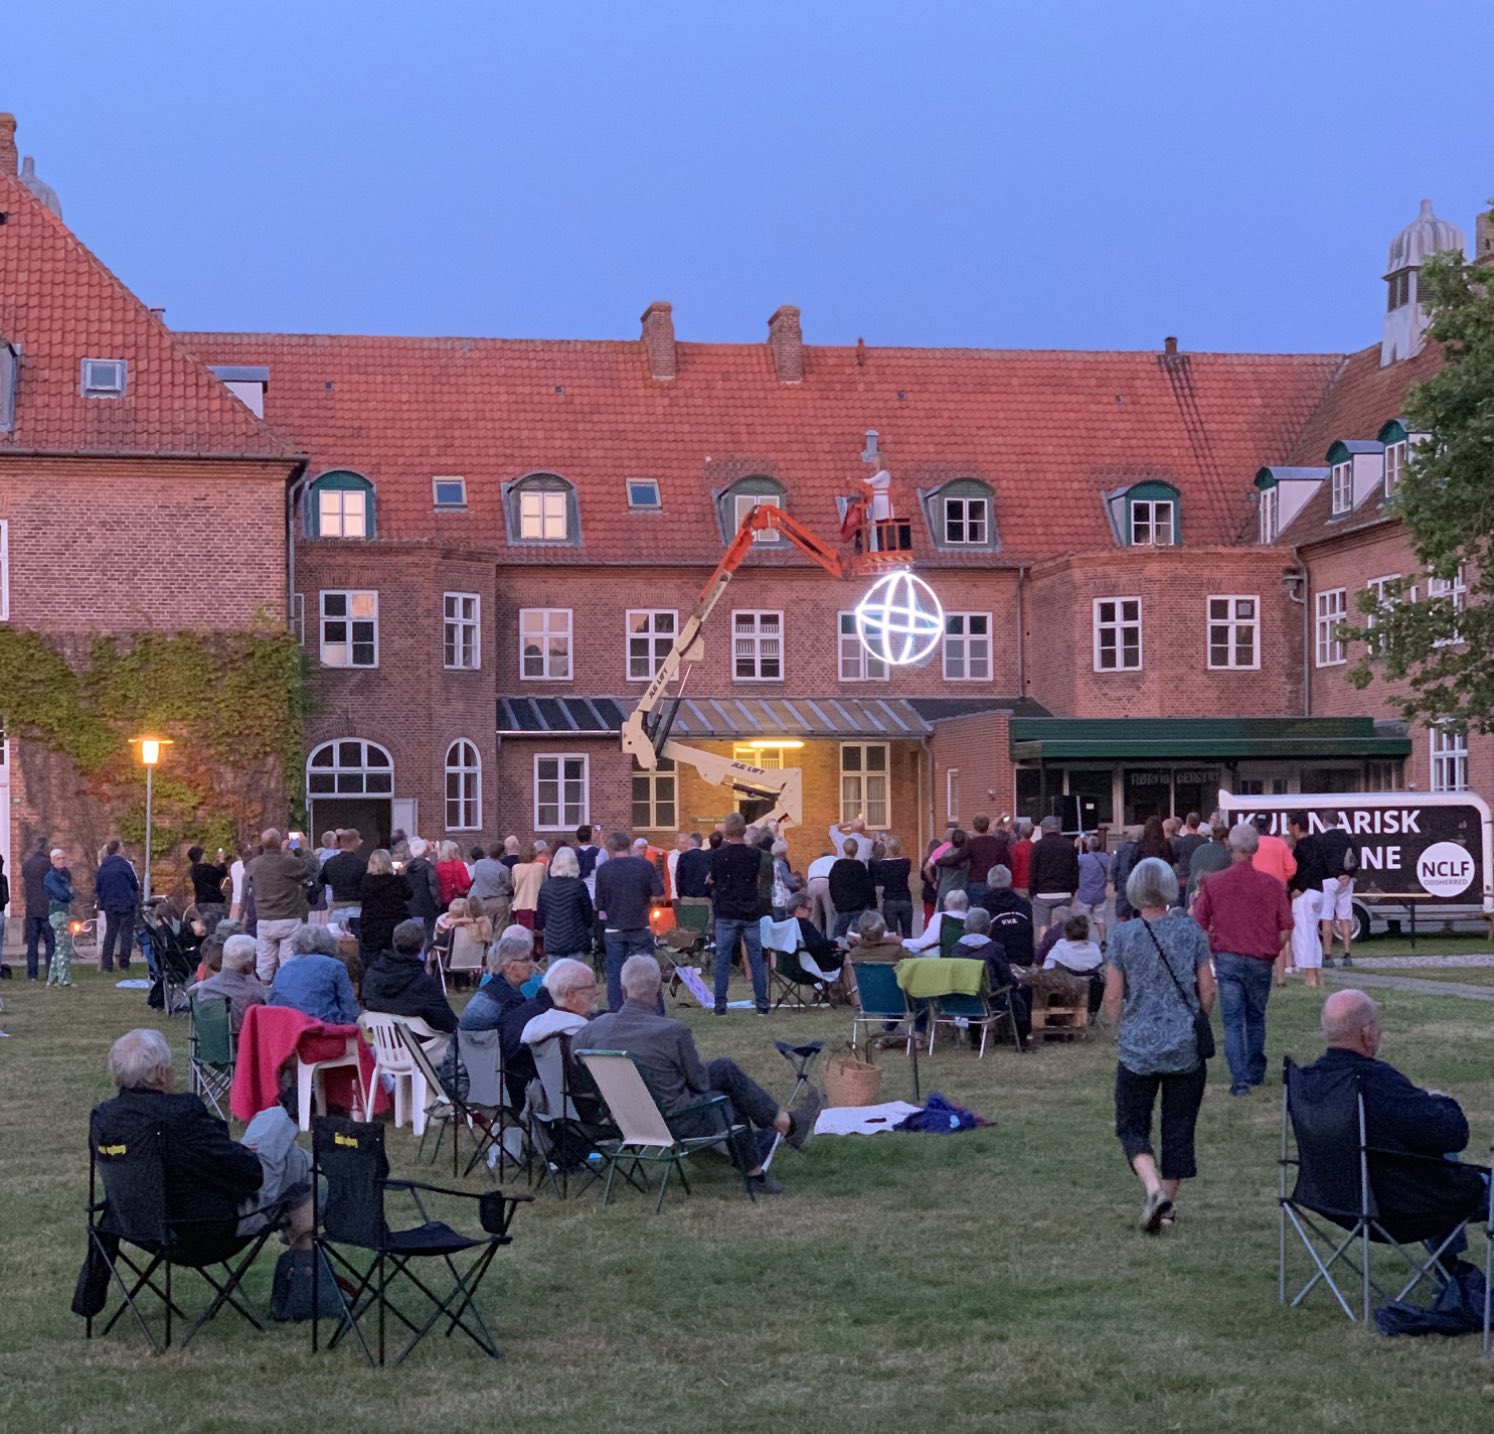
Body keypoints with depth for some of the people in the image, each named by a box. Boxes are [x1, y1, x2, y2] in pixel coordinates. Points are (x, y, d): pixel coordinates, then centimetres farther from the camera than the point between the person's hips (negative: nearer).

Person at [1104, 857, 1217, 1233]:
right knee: (1179, 1127, 13)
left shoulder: (1122, 935, -5)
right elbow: (1207, 990, 2)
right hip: (1187, 1047, 2)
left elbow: (1113, 997, -4)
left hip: (1138, 1047, -2)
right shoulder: (1190, 930, -1)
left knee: (1131, 1125, 7)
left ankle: (1153, 1188, -15)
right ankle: (1168, 1204, 18)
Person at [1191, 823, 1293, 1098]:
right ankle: (1255, 1073, 27)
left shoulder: (1213, 883, -5)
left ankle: (1239, 1079, -6)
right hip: (1261, 961, 1)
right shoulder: (1271, 884, -5)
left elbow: (1198, 926, -3)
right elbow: (1286, 929, -3)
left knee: (1232, 1021, 2)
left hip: (1227, 959, -1)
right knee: (1256, 1019, 17)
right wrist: (1271, 953, 12)